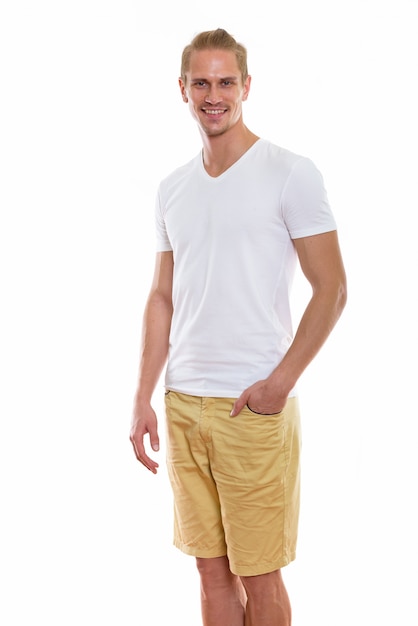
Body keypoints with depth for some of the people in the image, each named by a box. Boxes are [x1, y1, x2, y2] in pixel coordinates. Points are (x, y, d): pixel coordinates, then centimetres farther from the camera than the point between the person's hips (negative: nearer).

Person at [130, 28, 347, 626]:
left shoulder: (290, 173, -5)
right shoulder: (172, 188, 12)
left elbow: (332, 289, -7)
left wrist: (280, 382, -14)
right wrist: (144, 398, 9)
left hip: (255, 406, -5)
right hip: (182, 403, 5)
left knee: (258, 575, 3)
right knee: (212, 569, 13)